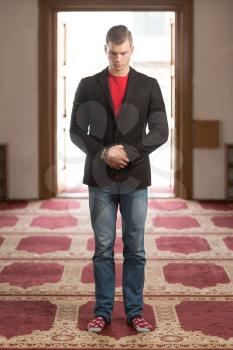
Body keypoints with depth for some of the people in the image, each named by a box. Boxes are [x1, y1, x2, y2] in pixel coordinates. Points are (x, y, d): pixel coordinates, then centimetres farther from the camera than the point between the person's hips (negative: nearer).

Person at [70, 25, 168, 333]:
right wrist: (103, 153, -14)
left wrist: (128, 152, -14)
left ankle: (134, 311, 16)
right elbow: (77, 131, 1)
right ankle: (103, 311, 15)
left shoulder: (149, 85, 4)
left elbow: (160, 132, -2)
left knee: (135, 249, 6)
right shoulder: (88, 86, 5)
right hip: (100, 179, 0)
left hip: (135, 179, 0)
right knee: (103, 248, 6)